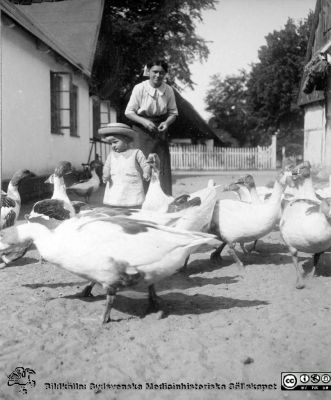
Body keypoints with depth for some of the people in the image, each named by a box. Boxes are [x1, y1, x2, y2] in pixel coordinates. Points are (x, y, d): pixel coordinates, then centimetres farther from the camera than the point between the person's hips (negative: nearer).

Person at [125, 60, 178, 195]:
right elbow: (129, 112, -6)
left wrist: (167, 122, -13)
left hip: (160, 132, 3)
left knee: (163, 166, 0)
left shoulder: (168, 90, -2)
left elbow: (173, 112, 8)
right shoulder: (139, 88, -9)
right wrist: (144, 121, -21)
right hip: (142, 131, -3)